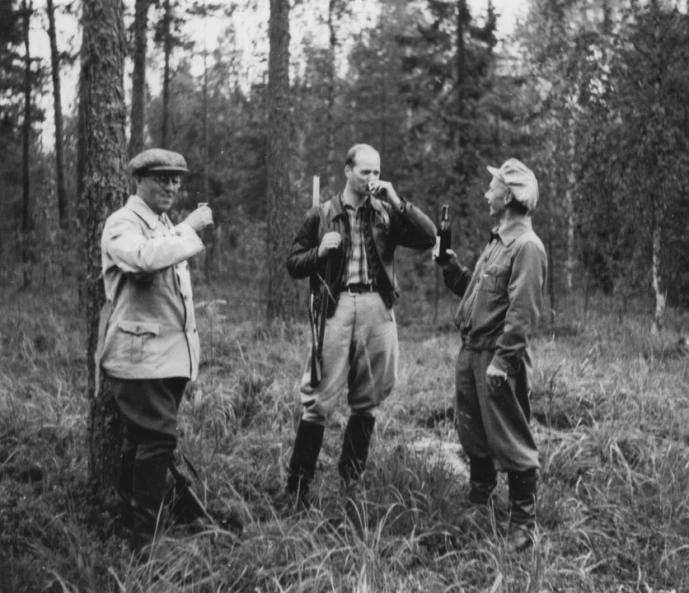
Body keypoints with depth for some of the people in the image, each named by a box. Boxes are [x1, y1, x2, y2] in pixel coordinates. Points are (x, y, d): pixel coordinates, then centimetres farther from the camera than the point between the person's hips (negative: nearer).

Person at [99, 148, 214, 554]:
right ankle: (146, 541, -7)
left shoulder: (165, 226, 21)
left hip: (170, 353, 9)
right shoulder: (124, 224, -8)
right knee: (158, 440, -12)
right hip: (142, 354, -9)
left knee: (143, 441, 14)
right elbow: (144, 258, -31)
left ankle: (124, 521, 23)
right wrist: (190, 229, -22)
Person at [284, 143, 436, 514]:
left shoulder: (386, 213, 12)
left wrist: (397, 201, -6)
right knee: (320, 400, -7)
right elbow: (293, 264, 10)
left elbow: (428, 238, 0)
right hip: (336, 306, -2)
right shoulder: (321, 216, 8)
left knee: (366, 400, 9)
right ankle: (297, 484, 0)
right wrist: (320, 251, -10)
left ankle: (351, 478, 22)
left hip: (377, 308, 2)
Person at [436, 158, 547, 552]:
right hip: (471, 352, 10)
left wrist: (502, 359, -25)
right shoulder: (497, 242, 15)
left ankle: (524, 522, 10)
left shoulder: (527, 246, -15)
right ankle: (479, 503, 38)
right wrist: (449, 265, 12)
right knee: (474, 436, 20)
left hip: (498, 359, -10)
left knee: (511, 442, -2)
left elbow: (523, 311, -22)